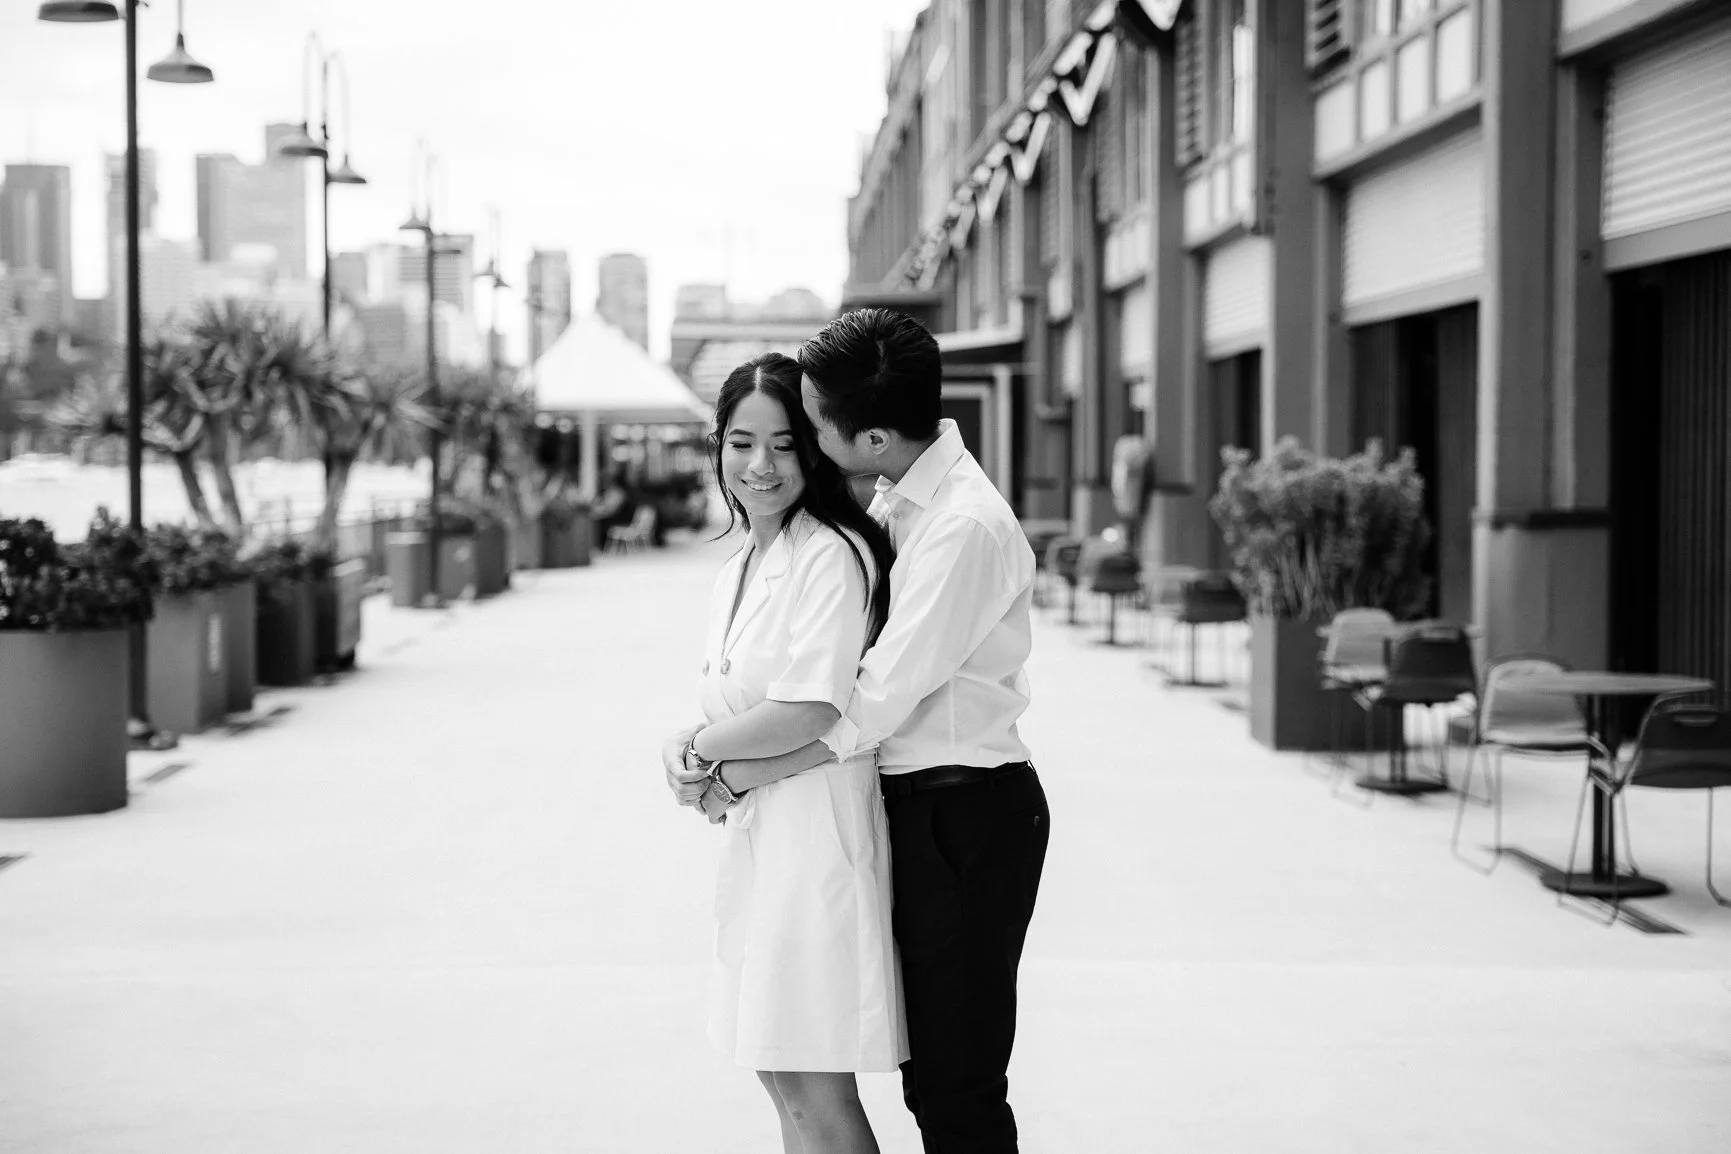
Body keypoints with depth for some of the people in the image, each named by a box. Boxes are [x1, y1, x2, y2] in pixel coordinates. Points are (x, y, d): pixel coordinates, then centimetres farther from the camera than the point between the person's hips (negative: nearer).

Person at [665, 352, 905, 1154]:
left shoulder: (834, 554, -13)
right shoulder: (736, 572, 15)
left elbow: (811, 709, -21)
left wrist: (700, 749, -7)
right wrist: (714, 776, -2)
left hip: (816, 823, -9)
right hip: (751, 829, 9)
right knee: (780, 1080, 14)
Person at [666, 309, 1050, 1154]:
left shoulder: (966, 528, -22)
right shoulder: (894, 498, 7)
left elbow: (876, 702, -21)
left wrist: (743, 771, -12)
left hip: (966, 810, -9)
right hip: (920, 803, 9)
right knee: (931, 1077, 17)